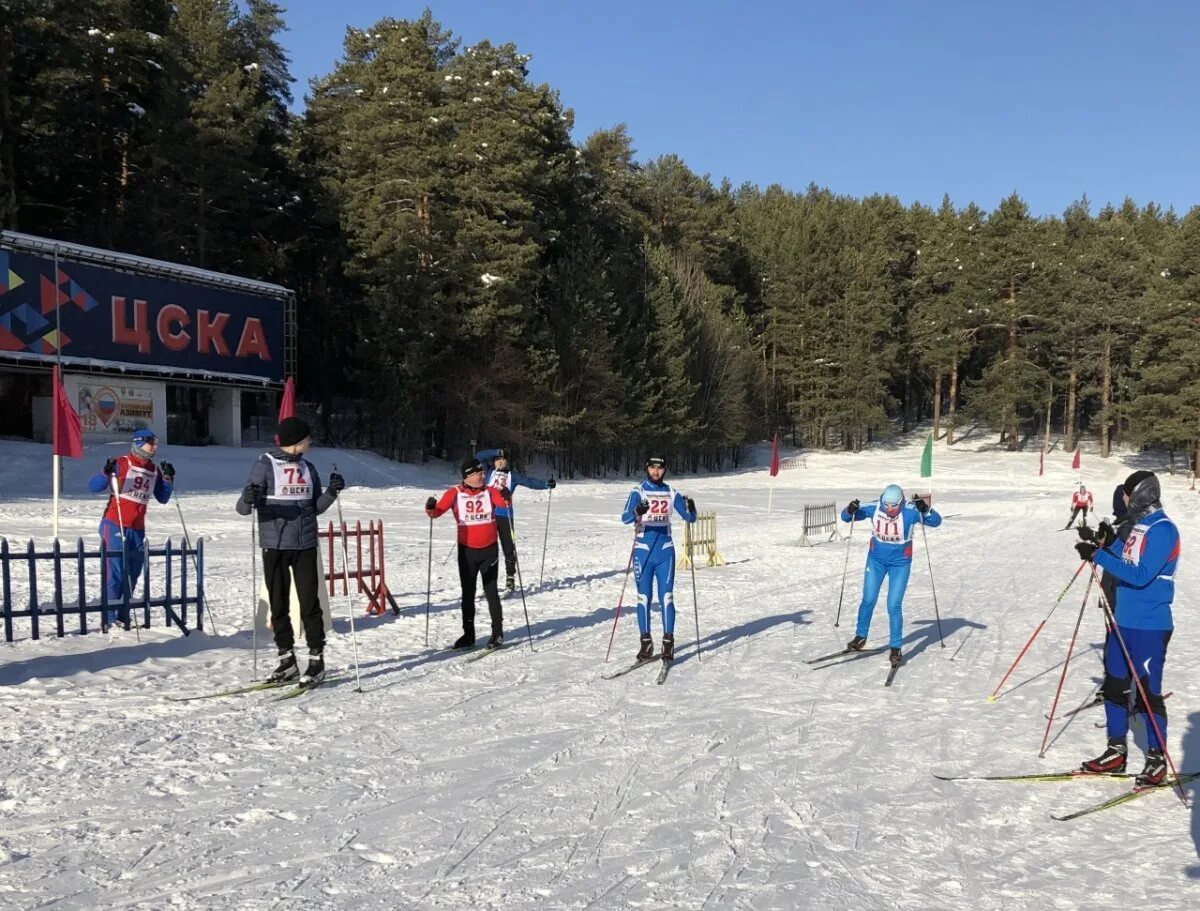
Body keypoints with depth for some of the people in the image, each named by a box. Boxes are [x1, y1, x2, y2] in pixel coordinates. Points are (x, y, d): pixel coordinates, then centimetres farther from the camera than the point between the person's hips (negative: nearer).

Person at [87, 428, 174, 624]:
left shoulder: (154, 471, 11)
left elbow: (163, 499, 14)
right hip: (114, 526, -6)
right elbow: (93, 487, -9)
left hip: (137, 529, 6)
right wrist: (106, 473, -28)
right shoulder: (121, 463, -6)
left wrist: (168, 478, 0)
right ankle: (108, 617, -1)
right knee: (115, 572, -7)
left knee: (133, 573, 10)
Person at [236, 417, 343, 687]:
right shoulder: (265, 465, -3)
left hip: (305, 545, 3)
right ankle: (287, 661, 16)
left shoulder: (308, 467, 11)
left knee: (309, 603, -1)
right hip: (274, 545, -2)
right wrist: (249, 500, -29)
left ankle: (316, 660, 6)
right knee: (279, 605, 5)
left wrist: (331, 492, -3)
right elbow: (243, 508, -7)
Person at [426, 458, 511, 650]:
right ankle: (468, 634, 18)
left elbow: (503, 502, -20)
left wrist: (506, 496, -41)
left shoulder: (490, 491, -4)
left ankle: (498, 633, 13)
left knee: (491, 591, 4)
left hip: (489, 550, -1)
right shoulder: (455, 493, -5)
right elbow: (438, 511, -12)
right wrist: (430, 509, -34)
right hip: (466, 551, 1)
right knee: (468, 593, 9)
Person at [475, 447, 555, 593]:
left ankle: (510, 577, 10)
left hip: (505, 515, 0)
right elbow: (479, 456, 2)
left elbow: (529, 482, -1)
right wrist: (498, 452, -4)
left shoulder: (512, 476, 10)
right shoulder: (489, 472, 11)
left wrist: (546, 484, -16)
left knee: (509, 547, 0)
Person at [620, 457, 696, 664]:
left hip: (665, 551, 1)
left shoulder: (671, 492, 6)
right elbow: (625, 518, -17)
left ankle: (668, 642, 3)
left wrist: (691, 509, -19)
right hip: (643, 550, -1)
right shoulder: (638, 492, -2)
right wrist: (637, 512, -38)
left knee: (666, 596, -2)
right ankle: (646, 642, 11)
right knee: (644, 597, 2)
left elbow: (689, 518, 4)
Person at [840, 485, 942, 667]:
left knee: (894, 606, -7)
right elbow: (846, 517, -6)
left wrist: (925, 509, -41)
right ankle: (860, 637, 28)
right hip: (876, 560, 3)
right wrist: (850, 510, -29)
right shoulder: (874, 508, -17)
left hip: (900, 564, -2)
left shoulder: (909, 511, -23)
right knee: (868, 601, 8)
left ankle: (895, 648, 6)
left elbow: (935, 521, -23)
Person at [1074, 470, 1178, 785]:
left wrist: (1099, 556, -26)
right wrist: (1106, 544, 4)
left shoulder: (1162, 529, -16)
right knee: (1114, 686, 13)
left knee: (1149, 692, 1)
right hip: (1123, 620, 9)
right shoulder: (1138, 525, 11)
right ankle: (1116, 751, 23)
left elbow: (1140, 575, -25)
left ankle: (1157, 759, 14)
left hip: (1149, 626, -9)